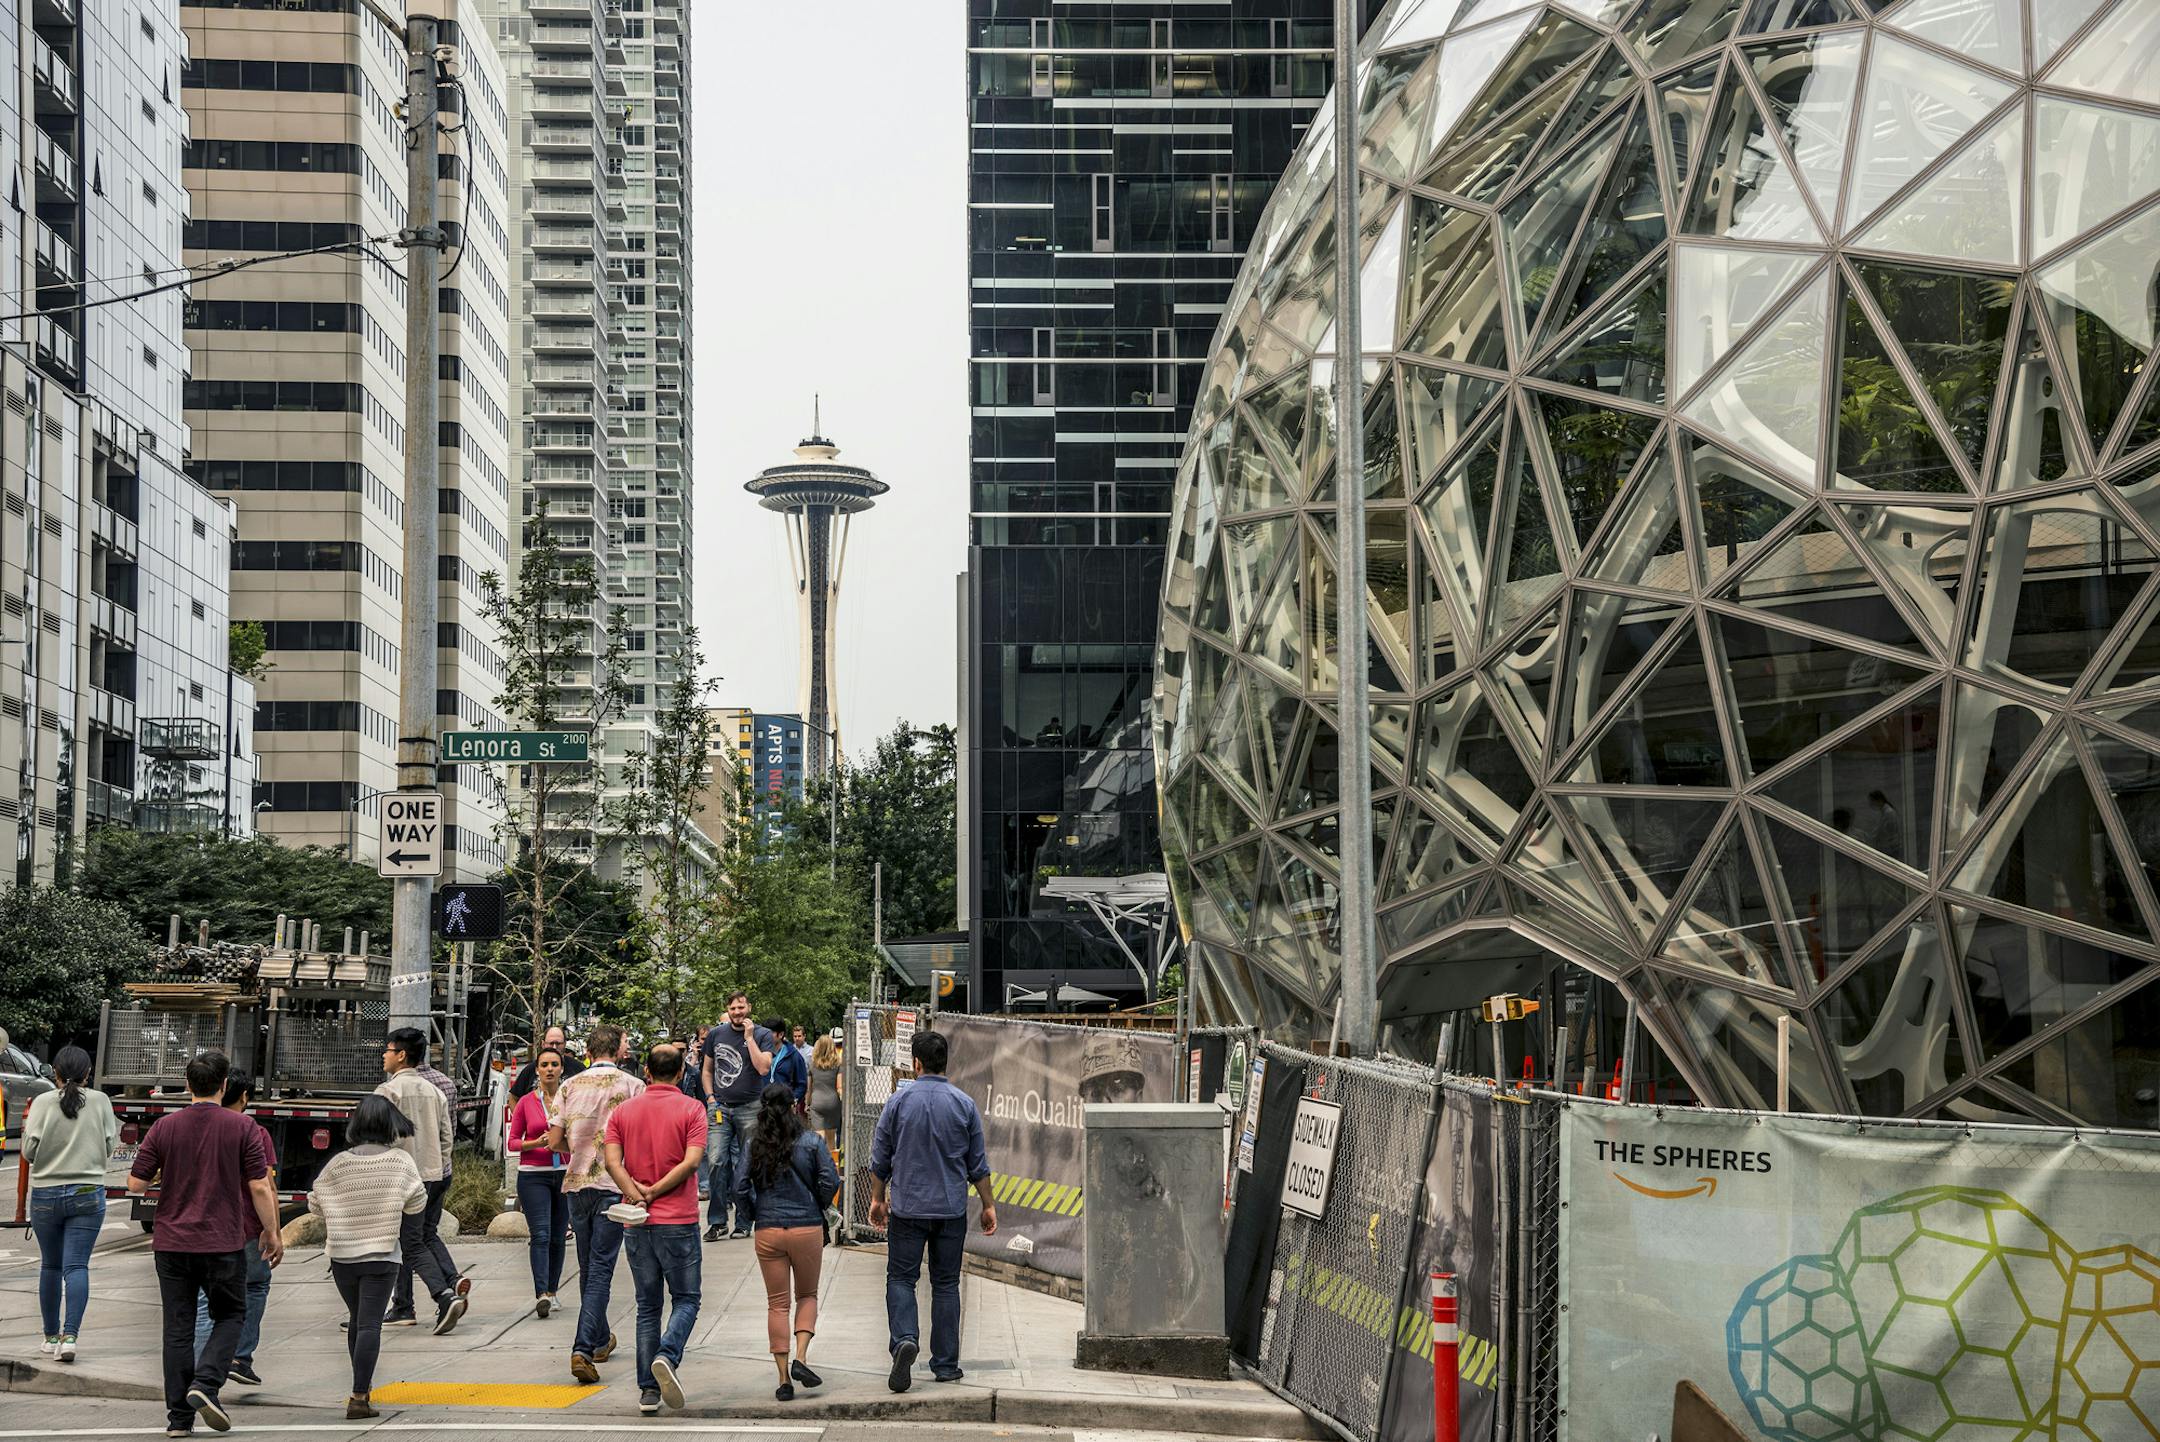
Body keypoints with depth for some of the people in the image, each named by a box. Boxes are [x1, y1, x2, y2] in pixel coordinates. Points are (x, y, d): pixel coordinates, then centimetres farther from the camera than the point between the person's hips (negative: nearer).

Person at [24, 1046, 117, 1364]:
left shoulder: (43, 1103, -6)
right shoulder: (101, 1102, -3)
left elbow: (29, 1152, -6)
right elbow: (111, 1146, 1)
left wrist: (27, 1125, 12)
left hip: (45, 1194, 1)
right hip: (88, 1194, 0)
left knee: (50, 1265, 14)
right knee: (77, 1266, -2)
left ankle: (51, 1336, 22)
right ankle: (70, 1335, -16)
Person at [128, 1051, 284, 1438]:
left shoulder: (164, 1127, 0)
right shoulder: (243, 1128, -5)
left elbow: (135, 1184, 0)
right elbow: (260, 1188, -6)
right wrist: (273, 1235, 4)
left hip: (171, 1242, 2)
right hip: (224, 1242, -2)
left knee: (178, 1329, 7)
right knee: (229, 1316, 14)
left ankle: (179, 1416, 6)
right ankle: (205, 1383, -8)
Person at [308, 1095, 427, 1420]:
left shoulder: (338, 1163, -1)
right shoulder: (400, 1161, -7)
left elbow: (316, 1204, 4)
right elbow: (417, 1204, -3)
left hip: (342, 1255, 3)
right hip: (381, 1255, -3)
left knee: (356, 1318, 20)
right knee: (370, 1324, -6)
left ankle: (362, 1382, 35)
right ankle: (359, 1397, -13)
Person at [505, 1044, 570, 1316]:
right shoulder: (526, 1102, 2)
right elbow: (513, 1142, 5)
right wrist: (536, 1143, -12)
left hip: (565, 1172, 2)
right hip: (533, 1174, -2)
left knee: (558, 1237, 7)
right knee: (540, 1235, -13)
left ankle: (551, 1291, 20)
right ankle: (541, 1294, -19)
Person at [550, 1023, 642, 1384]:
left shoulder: (570, 1086, 5)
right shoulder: (632, 1086, -4)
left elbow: (554, 1141, 4)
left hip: (576, 1183, 4)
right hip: (615, 1185, -4)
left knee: (588, 1267, 18)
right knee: (601, 1269, -5)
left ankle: (600, 1340, 30)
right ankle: (583, 1349, -18)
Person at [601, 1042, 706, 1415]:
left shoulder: (623, 1111, 7)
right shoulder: (691, 1109, -3)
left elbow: (612, 1162, -4)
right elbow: (691, 1162, -14)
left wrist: (637, 1195, -10)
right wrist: (655, 1192, -8)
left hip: (638, 1222, 3)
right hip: (678, 1220, -3)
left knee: (648, 1306, 11)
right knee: (685, 1299, 7)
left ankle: (648, 1390, 7)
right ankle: (667, 1357, -20)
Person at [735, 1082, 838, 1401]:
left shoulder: (754, 1145, -1)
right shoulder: (812, 1142, -4)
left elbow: (741, 1186, -3)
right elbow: (830, 1181, -7)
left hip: (768, 1231, 1)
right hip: (807, 1228, -1)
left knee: (777, 1303, 8)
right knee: (807, 1295, 17)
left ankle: (783, 1378, 5)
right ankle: (800, 1358, -4)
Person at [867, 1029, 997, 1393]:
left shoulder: (899, 1101, -4)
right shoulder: (964, 1104, -1)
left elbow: (880, 1158, 2)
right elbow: (978, 1163, 3)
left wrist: (878, 1199, 15)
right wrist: (988, 1205, 11)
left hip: (907, 1208, -1)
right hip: (951, 1209, 1)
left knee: (900, 1278, 5)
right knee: (945, 1284, 9)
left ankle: (904, 1339, -20)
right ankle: (945, 1363, 10)